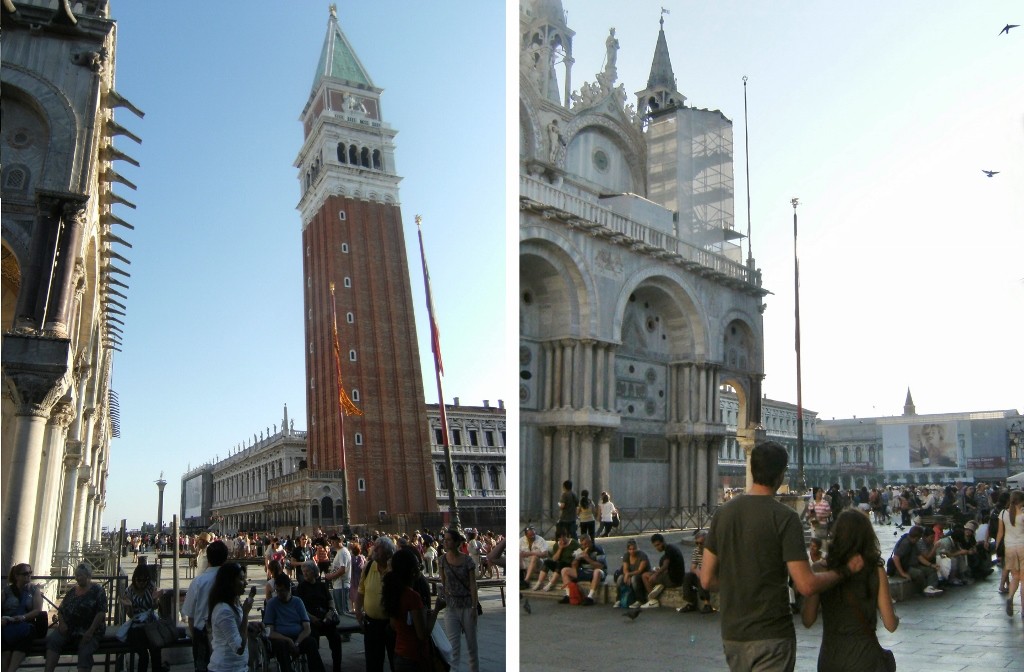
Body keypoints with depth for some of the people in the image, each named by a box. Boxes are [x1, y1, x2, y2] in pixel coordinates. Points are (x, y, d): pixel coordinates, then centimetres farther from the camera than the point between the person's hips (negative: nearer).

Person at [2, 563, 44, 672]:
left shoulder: (34, 589, 13)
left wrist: (23, 617, -15)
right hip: (8, 625, 1)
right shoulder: (6, 590, 14)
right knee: (6, 633, -35)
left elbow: (38, 610, 3)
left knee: (24, 631, -36)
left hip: (26, 625, 0)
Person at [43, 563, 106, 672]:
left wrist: (91, 631, -19)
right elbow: (61, 608, 16)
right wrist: (61, 623, -5)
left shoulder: (97, 590, -1)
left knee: (85, 653, -30)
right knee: (52, 640, -25)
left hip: (88, 631, -4)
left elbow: (101, 612, -9)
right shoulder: (72, 590, 16)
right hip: (68, 628, 4)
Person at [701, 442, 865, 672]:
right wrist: (845, 569, -2)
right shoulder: (784, 517, -14)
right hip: (771, 636, -5)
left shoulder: (722, 512, 2)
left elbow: (707, 580, 4)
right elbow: (806, 585, -17)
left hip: (731, 634, 6)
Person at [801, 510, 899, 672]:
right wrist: (896, 617, 16)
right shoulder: (876, 572, -8)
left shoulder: (821, 570, -8)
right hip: (864, 658, -1)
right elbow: (890, 625, -6)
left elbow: (807, 621, -5)